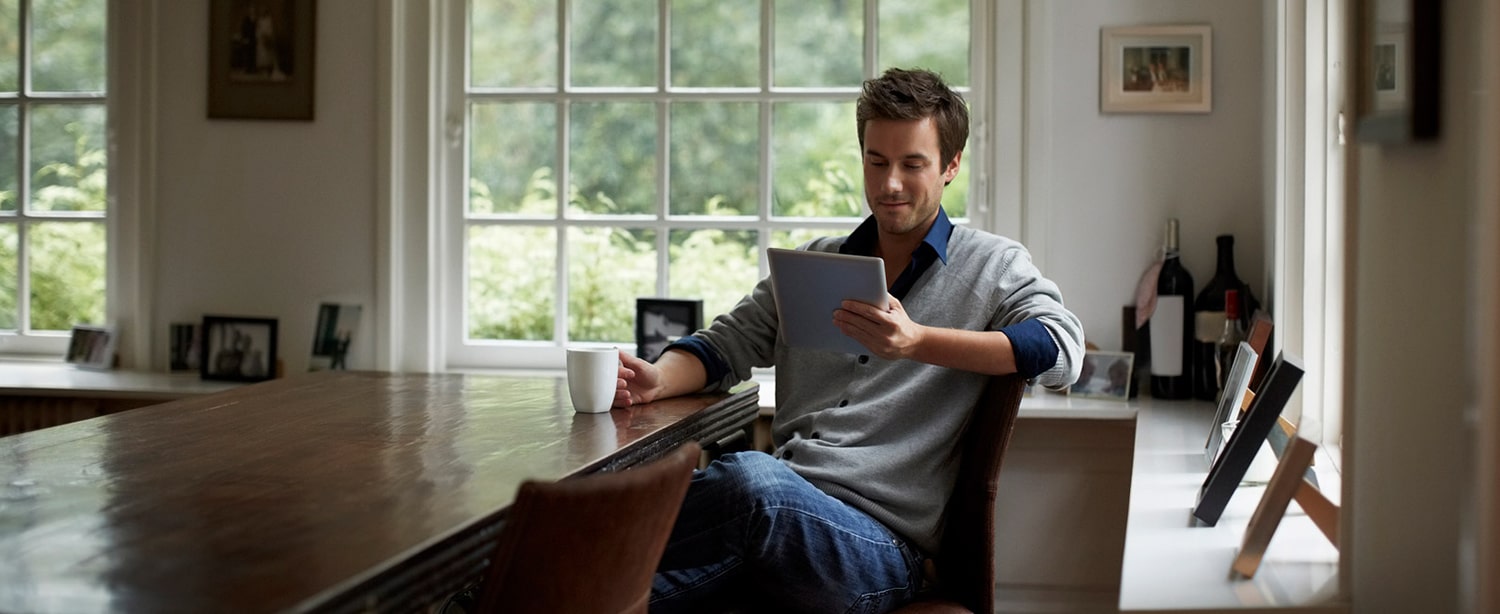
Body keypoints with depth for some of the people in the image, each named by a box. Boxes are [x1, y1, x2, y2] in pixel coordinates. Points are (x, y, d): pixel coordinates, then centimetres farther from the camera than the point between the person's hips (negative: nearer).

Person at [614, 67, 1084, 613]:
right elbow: (729, 342, 21)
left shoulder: (993, 266, 12)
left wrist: (918, 342, -19)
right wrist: (659, 379, -3)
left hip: (881, 540, -4)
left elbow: (1061, 349, -6)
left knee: (750, 479, -39)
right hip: (778, 508, 4)